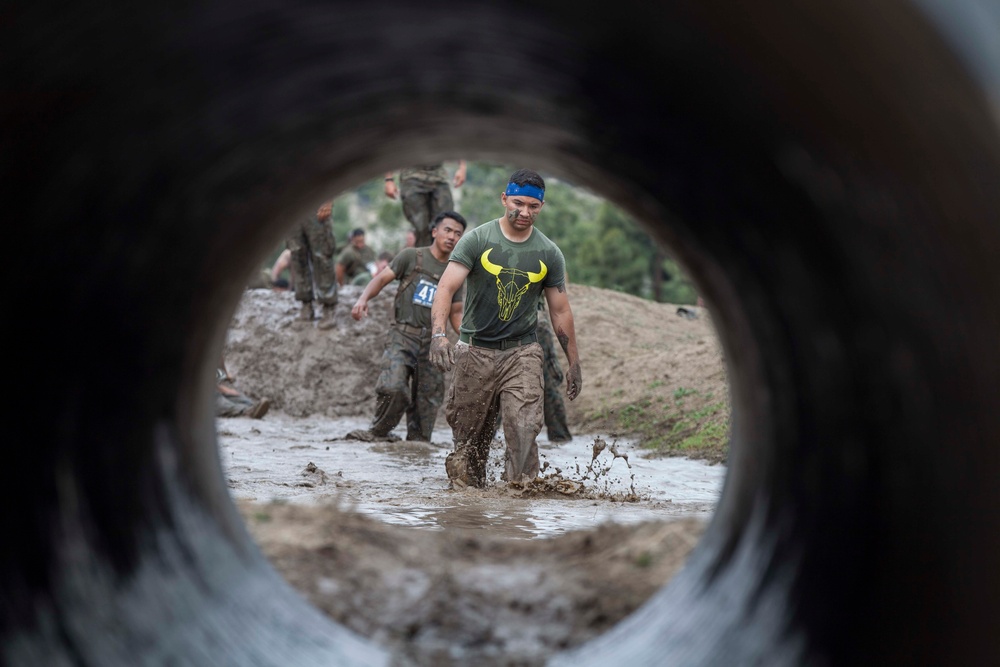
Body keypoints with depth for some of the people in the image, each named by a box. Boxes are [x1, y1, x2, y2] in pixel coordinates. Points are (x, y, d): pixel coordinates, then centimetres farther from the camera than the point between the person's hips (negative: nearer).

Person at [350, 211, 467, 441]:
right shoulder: (412, 257, 3)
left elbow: (455, 314, 17)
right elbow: (382, 278, -2)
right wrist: (364, 298, -21)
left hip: (432, 342, 5)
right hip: (402, 336, -4)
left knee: (428, 401, 4)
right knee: (393, 388, -23)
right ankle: (377, 434, -2)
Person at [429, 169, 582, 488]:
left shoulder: (549, 254, 4)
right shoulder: (477, 240, -4)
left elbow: (560, 311, 12)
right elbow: (446, 287, -13)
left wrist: (574, 364, 13)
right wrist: (439, 334, -30)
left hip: (522, 353, 1)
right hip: (475, 350, -1)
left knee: (524, 427, -17)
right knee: (469, 434, 4)